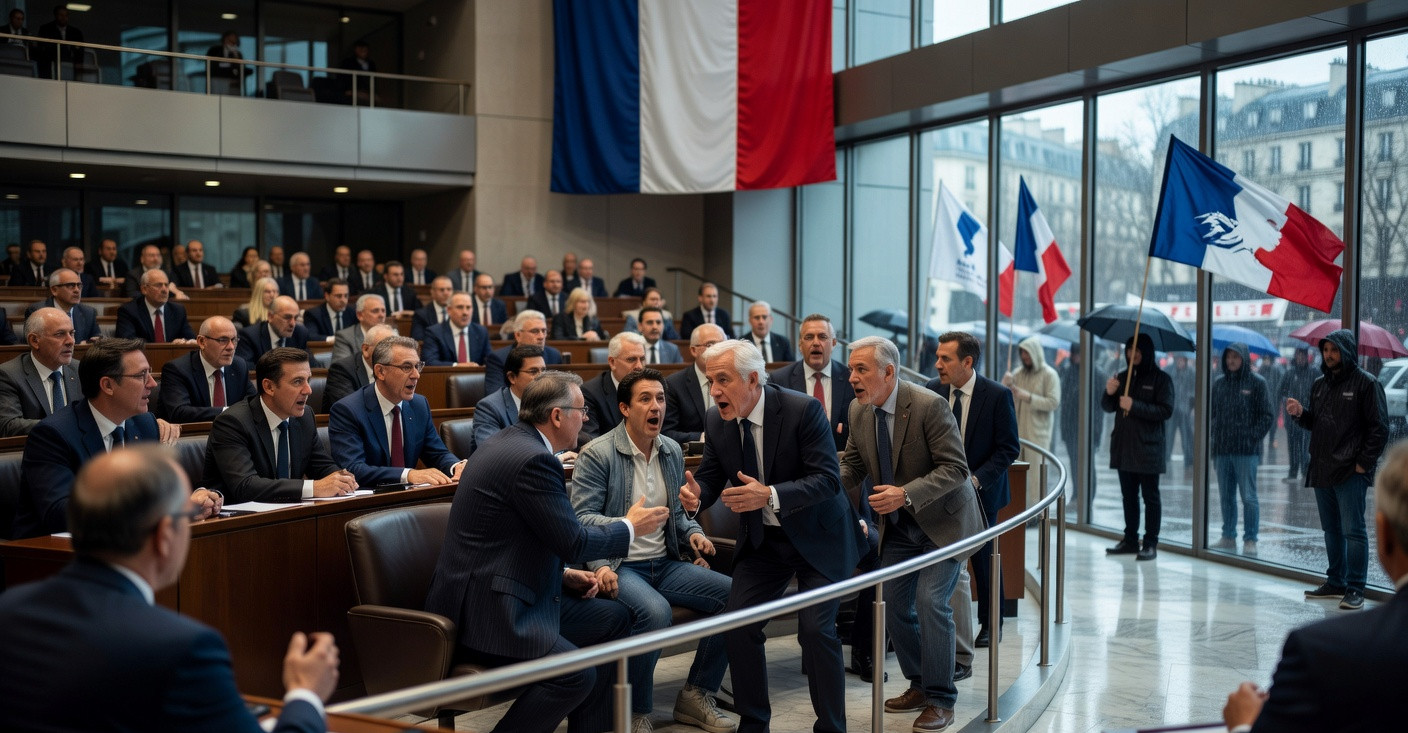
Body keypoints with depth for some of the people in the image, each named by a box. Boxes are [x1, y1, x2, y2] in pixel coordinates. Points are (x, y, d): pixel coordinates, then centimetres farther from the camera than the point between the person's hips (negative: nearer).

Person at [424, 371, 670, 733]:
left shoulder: (512, 443, 12)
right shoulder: (534, 459, -19)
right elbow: (573, 541, -15)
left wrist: (564, 574, 12)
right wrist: (631, 527, 1)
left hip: (504, 592, 11)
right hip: (483, 610, -11)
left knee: (614, 618, 11)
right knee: (577, 674, -26)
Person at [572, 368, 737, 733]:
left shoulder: (672, 451, 12)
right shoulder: (597, 454, -8)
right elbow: (582, 517, -11)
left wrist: (693, 533, 3)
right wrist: (599, 566, -25)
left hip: (666, 564, 7)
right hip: (621, 568, -7)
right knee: (655, 610, -37)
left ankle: (695, 696, 2)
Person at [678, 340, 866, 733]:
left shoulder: (803, 410, -21)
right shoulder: (717, 421, -6)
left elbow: (827, 479, -25)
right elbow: (711, 475, 2)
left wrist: (770, 495, -38)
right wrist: (696, 494, -23)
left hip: (817, 537, -5)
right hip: (761, 539, 5)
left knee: (816, 629, -14)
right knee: (737, 626, -2)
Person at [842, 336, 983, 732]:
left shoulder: (930, 406, -24)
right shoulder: (859, 410, -4)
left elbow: (955, 469, -24)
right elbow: (852, 465, 6)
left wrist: (906, 494, -35)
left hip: (942, 520, -7)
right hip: (899, 524, 7)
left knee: (930, 602, -14)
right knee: (894, 604, 9)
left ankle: (940, 700, 0)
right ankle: (919, 685, 28)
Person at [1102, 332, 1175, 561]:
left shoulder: (1160, 379, -4)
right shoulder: (1123, 377, 12)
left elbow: (1166, 411, -13)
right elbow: (1108, 408, 11)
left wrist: (1135, 406, -19)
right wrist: (1109, 393, -10)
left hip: (1147, 448, -6)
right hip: (1123, 447, 6)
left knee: (1150, 497, 0)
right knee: (1128, 496, 11)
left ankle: (1150, 544, 3)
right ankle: (1130, 540, 19)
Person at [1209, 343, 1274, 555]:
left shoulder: (1256, 382, -1)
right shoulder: (1219, 384, 11)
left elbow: (1267, 416, -2)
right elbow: (1211, 413, 16)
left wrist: (1252, 436, -10)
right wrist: (1212, 438, 5)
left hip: (1246, 450, -5)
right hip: (1222, 450, 5)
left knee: (1248, 497, -3)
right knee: (1226, 496, 10)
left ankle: (1250, 540, 3)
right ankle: (1228, 536, 18)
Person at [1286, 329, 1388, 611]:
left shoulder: (1366, 383, -7)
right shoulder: (1320, 384, 14)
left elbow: (1379, 429, -9)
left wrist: (1364, 463, -14)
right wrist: (1300, 413, 0)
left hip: (1350, 472, -7)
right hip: (1321, 470, 7)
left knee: (1353, 531, -6)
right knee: (1331, 529, 15)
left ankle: (1355, 590, -1)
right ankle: (1335, 582, 25)